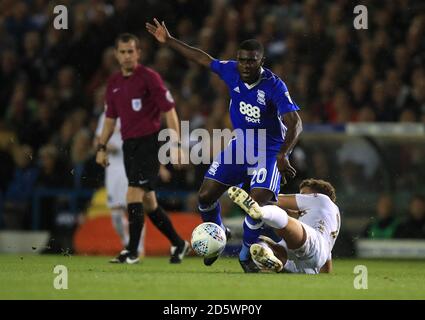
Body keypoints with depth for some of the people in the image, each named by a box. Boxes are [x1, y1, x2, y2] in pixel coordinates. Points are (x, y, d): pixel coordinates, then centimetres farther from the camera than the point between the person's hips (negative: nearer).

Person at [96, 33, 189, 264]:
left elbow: (169, 111, -9)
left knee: (134, 195, -15)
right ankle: (178, 244, 24)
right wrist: (101, 147, 13)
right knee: (147, 201, 9)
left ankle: (132, 251, -12)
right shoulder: (113, 83, 11)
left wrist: (176, 144, -15)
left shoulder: (149, 77, -8)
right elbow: (110, 118, 20)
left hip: (149, 143, -7)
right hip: (129, 145, 7)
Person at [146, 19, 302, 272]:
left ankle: (247, 253, 6)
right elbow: (204, 59, 7)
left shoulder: (274, 86, -25)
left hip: (269, 151, -5)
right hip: (240, 144, 5)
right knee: (205, 197, 2)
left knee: (257, 205, -21)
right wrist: (169, 41, 12)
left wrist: (282, 155, -47)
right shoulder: (232, 71, -10)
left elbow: (294, 123, -32)